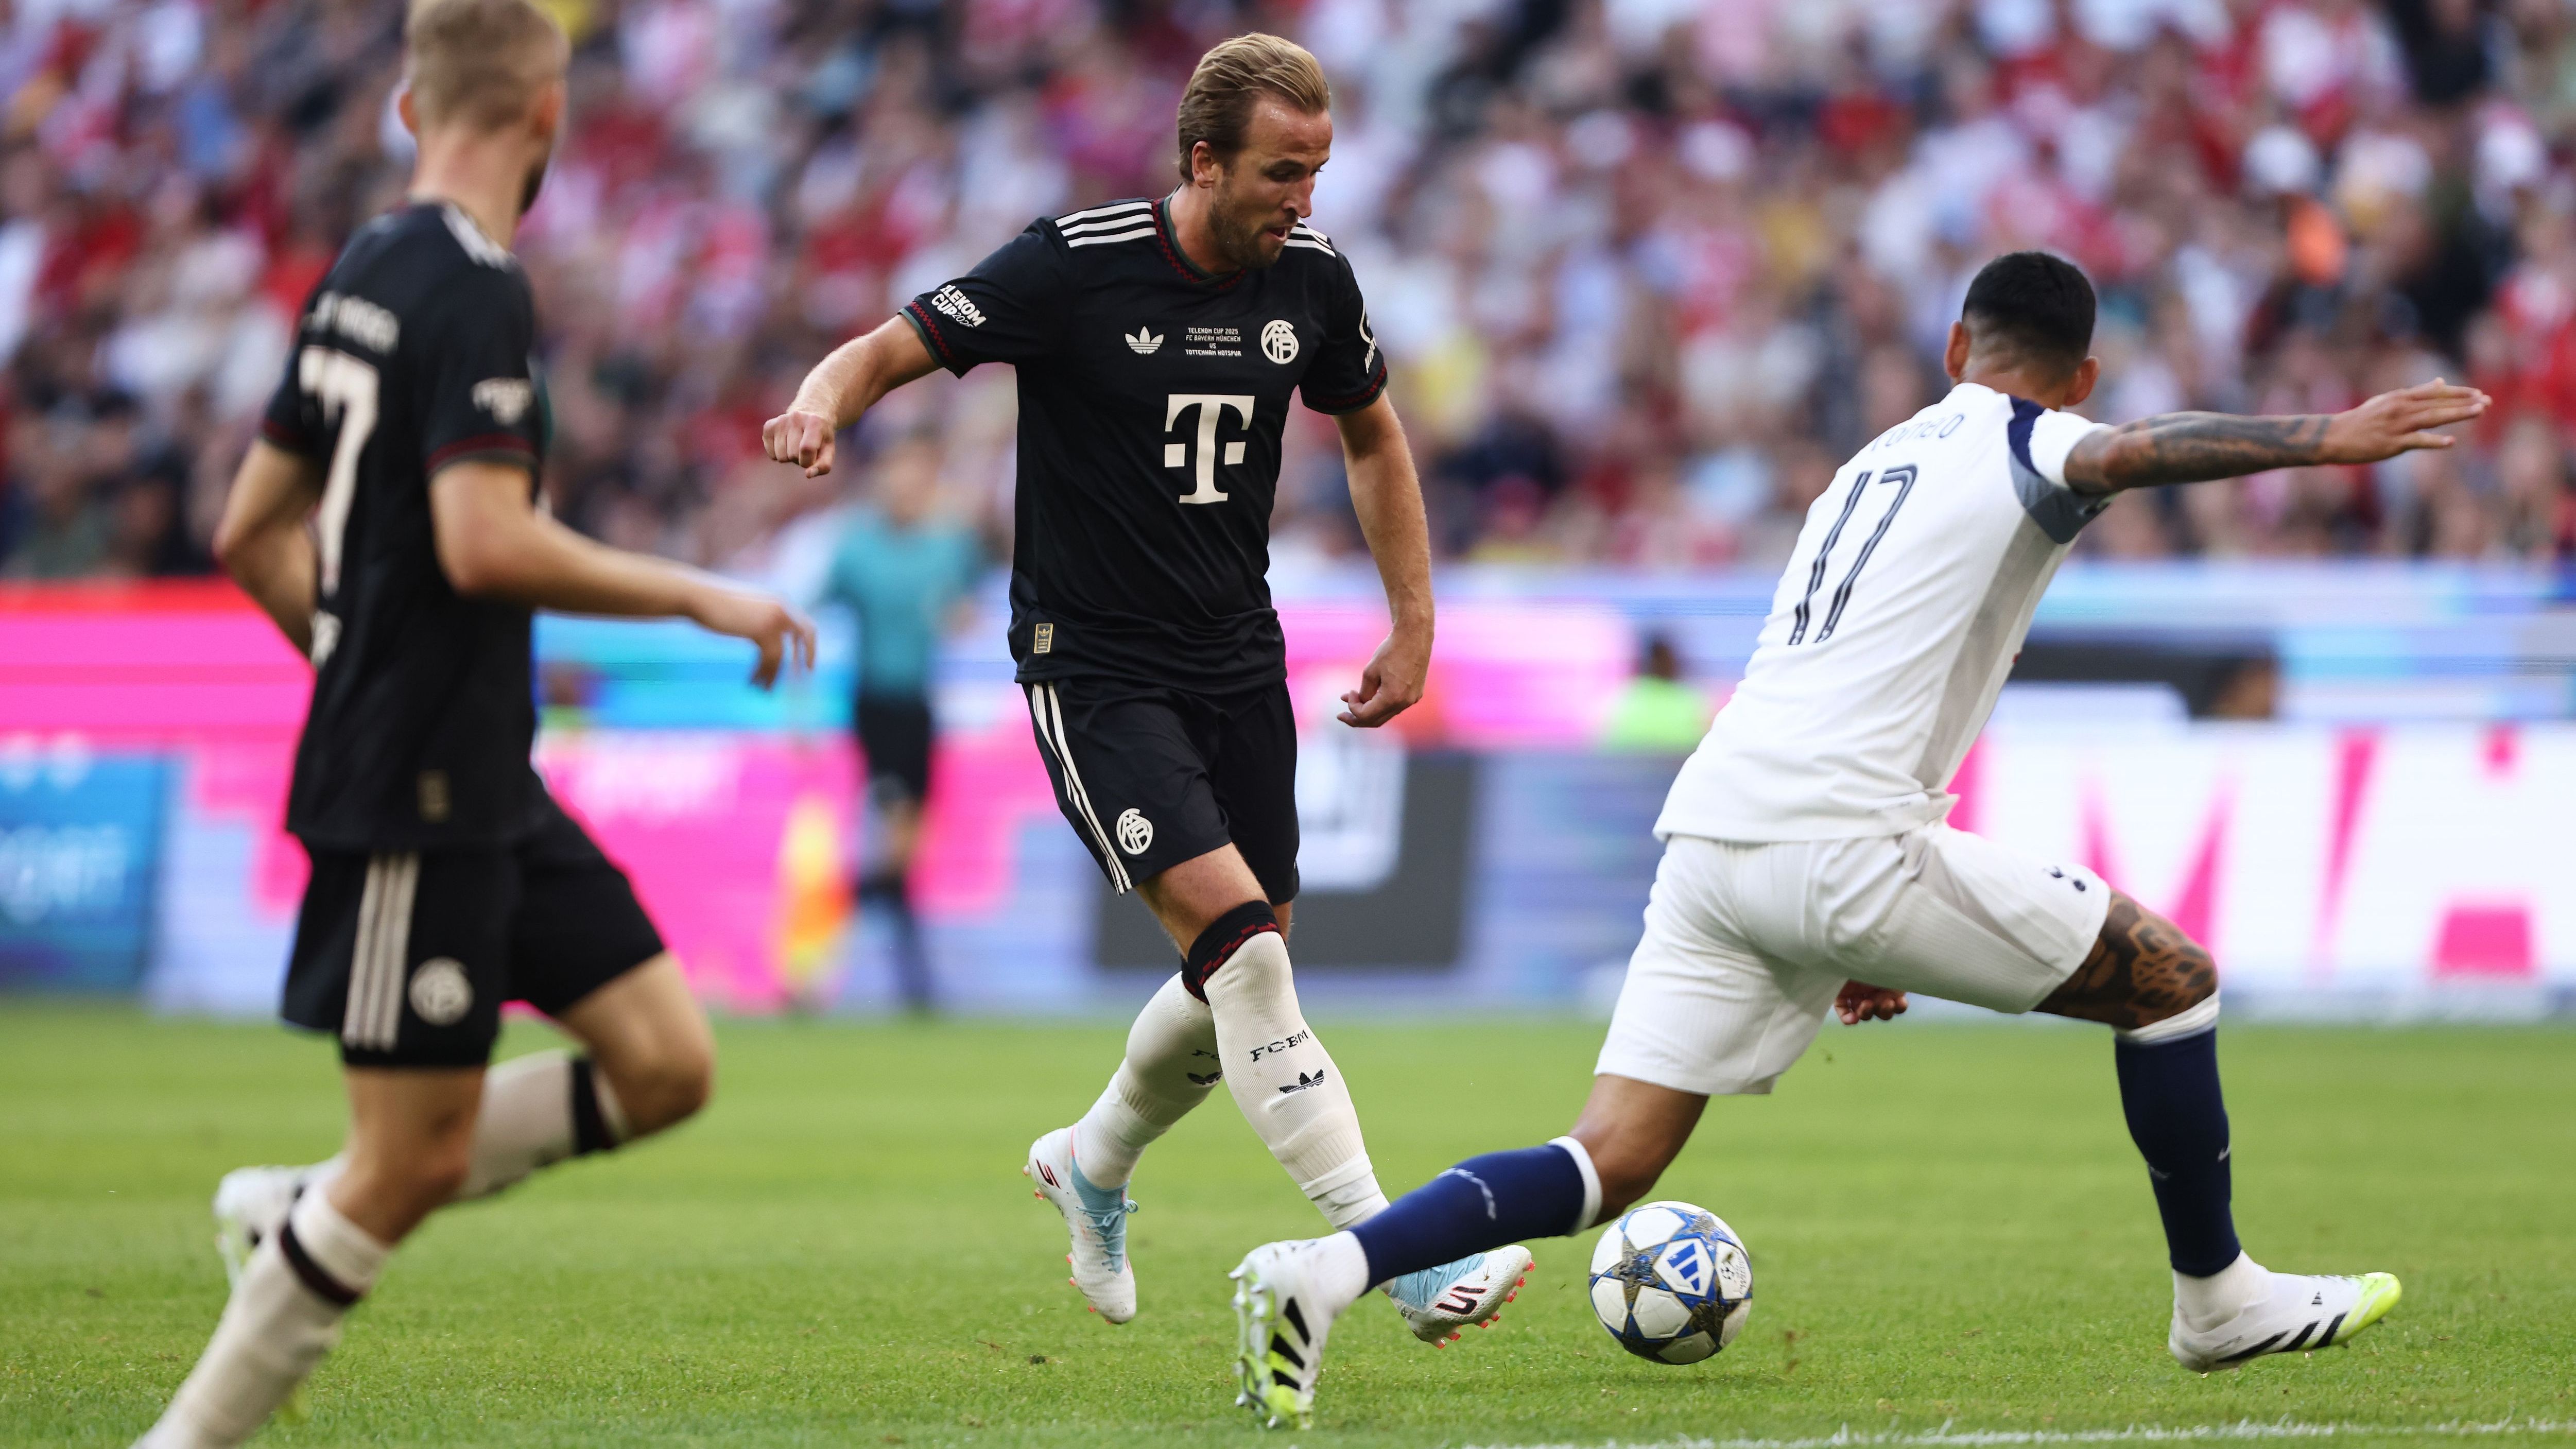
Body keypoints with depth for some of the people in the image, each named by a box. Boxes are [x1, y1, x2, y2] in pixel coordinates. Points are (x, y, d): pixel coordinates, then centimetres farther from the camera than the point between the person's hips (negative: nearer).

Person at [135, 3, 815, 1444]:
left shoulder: (366, 274, 12)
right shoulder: (475, 288, -16)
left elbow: (254, 534, 18)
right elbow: (485, 543, -26)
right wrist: (698, 596, -16)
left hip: (481, 783, 9)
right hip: (416, 796, -9)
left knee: (667, 1065, 6)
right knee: (415, 1159, -5)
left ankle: (300, 1210, 11)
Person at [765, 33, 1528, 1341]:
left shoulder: (1309, 276, 0)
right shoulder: (1077, 265, -16)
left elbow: (1372, 434, 17)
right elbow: (895, 348, -13)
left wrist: (1413, 628, 13)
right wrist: (822, 405, -36)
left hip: (1237, 661, 6)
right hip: (1094, 669, -6)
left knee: (1243, 977, 11)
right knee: (1240, 944, -19)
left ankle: (1094, 1165, 40)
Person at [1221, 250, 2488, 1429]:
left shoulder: (1875, 462, 30)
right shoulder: (2016, 445, 5)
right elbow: (2119, 456, -21)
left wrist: (1844, 936, 39)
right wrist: (2327, 440, -32)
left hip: (1708, 836, 7)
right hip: (1839, 846, -7)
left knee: (1608, 1167, 4)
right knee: (2173, 979, 8)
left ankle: (1326, 1271, -14)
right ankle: (2217, 1300, 19)